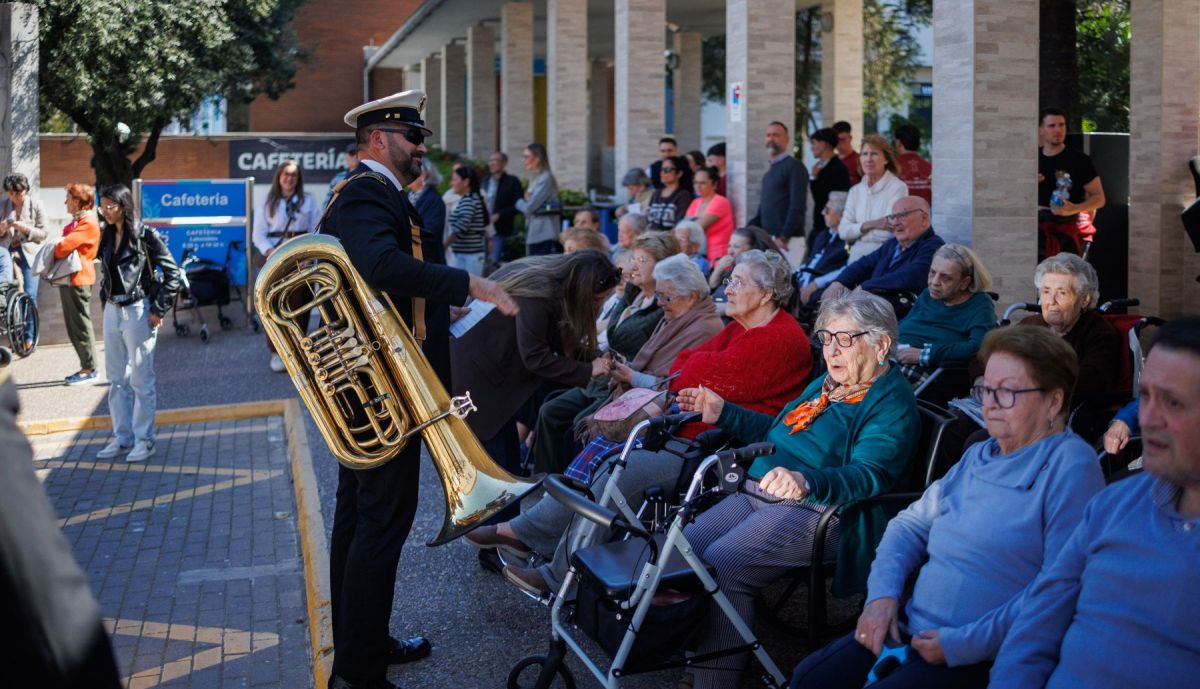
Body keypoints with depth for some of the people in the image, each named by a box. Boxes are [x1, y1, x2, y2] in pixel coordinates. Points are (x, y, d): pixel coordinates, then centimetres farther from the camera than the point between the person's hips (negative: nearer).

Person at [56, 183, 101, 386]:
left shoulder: (88, 223, -15)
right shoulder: (77, 221, 18)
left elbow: (64, 247, -22)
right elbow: (65, 244, 18)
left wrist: (53, 253, -2)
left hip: (78, 279, -10)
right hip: (69, 277, 10)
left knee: (80, 325, -5)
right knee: (72, 326, 13)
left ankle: (89, 369, 0)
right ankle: (86, 366, 18)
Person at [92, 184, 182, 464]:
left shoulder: (145, 236, -10)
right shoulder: (107, 236, 8)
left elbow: (173, 273, -10)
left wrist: (158, 310, -12)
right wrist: (105, 298, 9)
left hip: (137, 311, -7)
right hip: (112, 311, 7)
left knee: (140, 379, 0)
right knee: (116, 379, 11)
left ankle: (144, 439, 9)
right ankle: (122, 438, 20)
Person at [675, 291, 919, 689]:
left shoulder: (890, 400, -7)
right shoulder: (826, 385, 21)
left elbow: (870, 474, -23)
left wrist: (806, 481, -41)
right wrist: (723, 413, 24)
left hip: (814, 511, -9)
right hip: (756, 493, 9)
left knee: (721, 565, -28)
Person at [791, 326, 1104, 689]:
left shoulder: (1071, 465, -12)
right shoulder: (978, 456, 16)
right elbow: (912, 523, 20)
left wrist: (964, 644, -22)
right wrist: (882, 593, 1)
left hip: (983, 657, -8)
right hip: (911, 630, 8)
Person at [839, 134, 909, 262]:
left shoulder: (898, 188, -6)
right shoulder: (855, 190, 12)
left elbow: (890, 232, -13)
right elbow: (843, 231, 5)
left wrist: (856, 231, -1)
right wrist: (869, 225, -12)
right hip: (856, 256, 4)